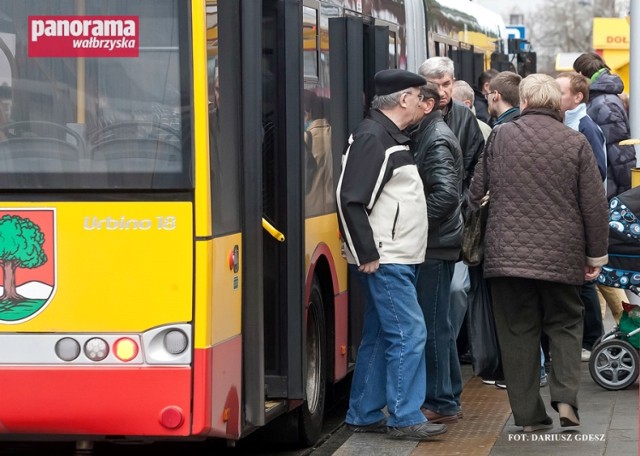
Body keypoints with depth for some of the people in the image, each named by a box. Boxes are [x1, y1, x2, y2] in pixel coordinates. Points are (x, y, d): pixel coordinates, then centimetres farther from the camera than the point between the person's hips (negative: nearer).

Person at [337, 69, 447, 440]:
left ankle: (364, 415, 18)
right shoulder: (372, 138, -15)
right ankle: (406, 418, -7)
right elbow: (350, 199, -20)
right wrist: (367, 254, -19)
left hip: (397, 259, 10)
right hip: (385, 260, -10)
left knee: (379, 336, 12)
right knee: (409, 333, -10)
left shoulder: (394, 137, 17)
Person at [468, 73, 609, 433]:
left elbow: (477, 190, 7)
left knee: (518, 332, 7)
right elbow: (595, 205, -2)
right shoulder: (576, 143, -3)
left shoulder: (500, 137, -1)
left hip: (508, 253, 0)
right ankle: (566, 397, -2)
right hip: (561, 255, 0)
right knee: (565, 324, 16)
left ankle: (529, 414, 7)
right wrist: (597, 255, 8)